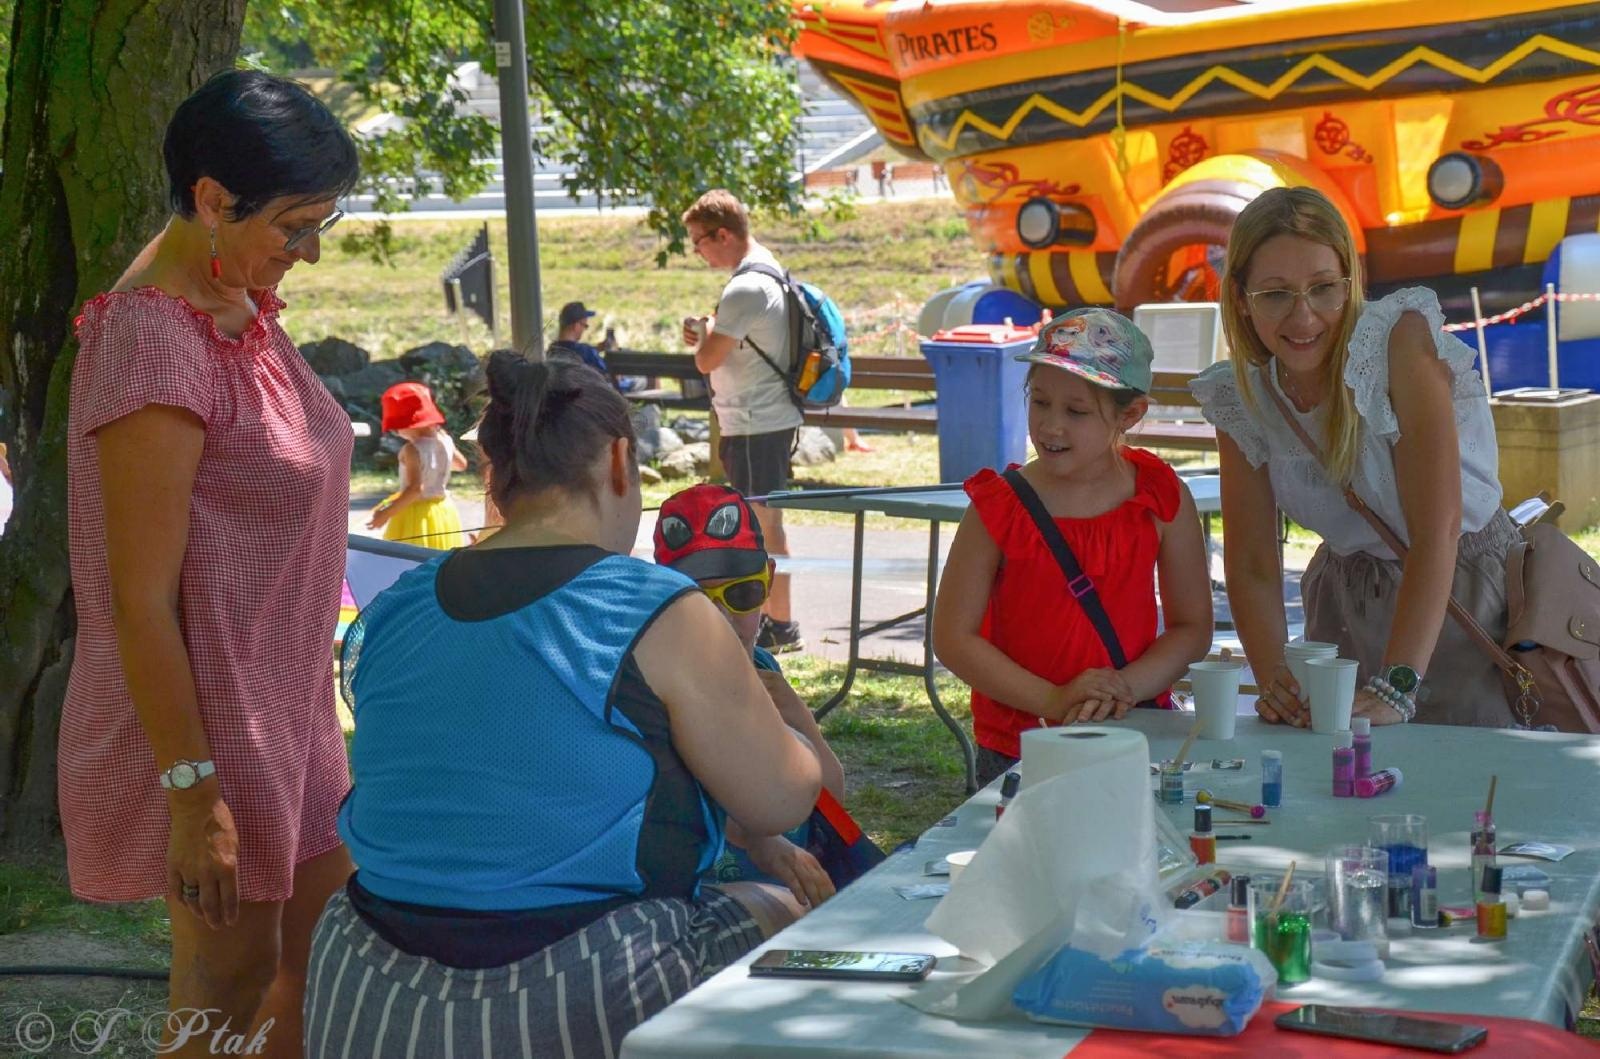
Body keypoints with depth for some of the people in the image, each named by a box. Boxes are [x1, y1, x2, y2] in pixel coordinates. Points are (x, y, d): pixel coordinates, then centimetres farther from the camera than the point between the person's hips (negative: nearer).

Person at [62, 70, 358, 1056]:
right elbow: (141, 599, -23)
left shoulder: (245, 308, 4)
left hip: (283, 704, 9)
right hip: (202, 717, -9)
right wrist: (193, 791, -21)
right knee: (230, 978, 6)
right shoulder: (154, 346, -24)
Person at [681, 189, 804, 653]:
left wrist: (702, 332, 1)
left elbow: (707, 360, -20)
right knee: (763, 522, 16)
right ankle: (770, 616, 25)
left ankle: (780, 626, 3)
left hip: (756, 426, -10)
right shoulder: (770, 271, 13)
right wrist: (707, 333, 5)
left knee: (763, 524, -4)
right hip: (771, 418, 10)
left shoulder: (745, 288, -20)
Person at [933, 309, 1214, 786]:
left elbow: (1193, 627, 3)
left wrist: (1126, 687, -14)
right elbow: (952, 636, -8)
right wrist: (1054, 701, -16)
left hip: (1136, 735, 1)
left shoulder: (1162, 500, -2)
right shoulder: (999, 507, -8)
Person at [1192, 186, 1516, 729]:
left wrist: (1395, 687, -31)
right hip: (1348, 607, 4)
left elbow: (1437, 526, -25)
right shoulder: (1239, 396, -5)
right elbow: (1252, 566, -3)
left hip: (1466, 595, -4)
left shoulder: (1401, 337, -19)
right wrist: (1273, 680, -21)